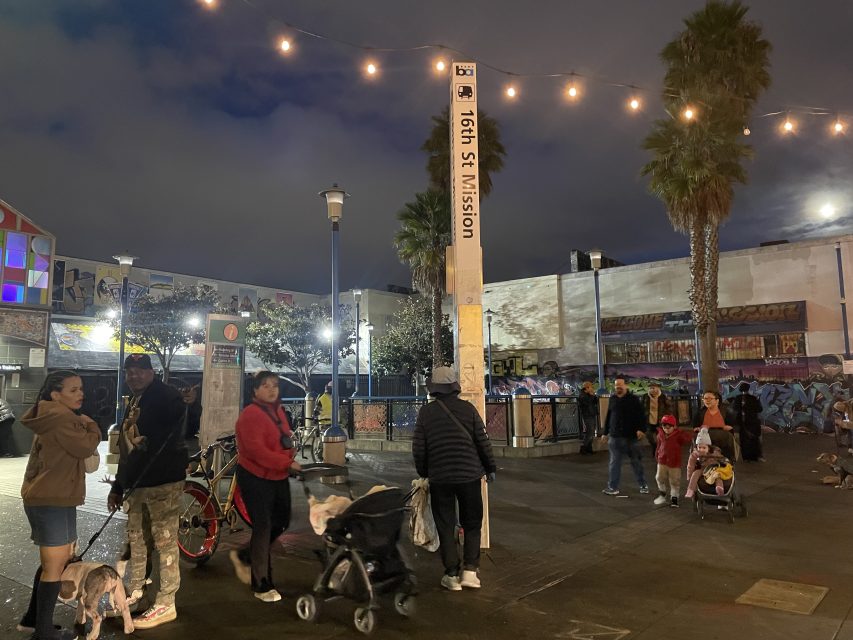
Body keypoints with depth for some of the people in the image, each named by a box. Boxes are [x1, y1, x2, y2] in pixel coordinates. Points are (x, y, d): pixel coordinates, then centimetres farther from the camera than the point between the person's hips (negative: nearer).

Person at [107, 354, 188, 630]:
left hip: (163, 481, -10)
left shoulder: (167, 396, -9)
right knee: (135, 539, 19)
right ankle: (135, 593, 34)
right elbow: (126, 449, 24)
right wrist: (118, 486, 24)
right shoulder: (133, 403, 20)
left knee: (165, 541, -3)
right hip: (137, 482, 10)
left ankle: (165, 604, 5)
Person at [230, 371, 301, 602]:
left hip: (278, 477, 8)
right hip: (256, 478, -8)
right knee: (263, 527, -2)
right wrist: (287, 463, -26)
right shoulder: (250, 415, -18)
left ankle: (243, 556, 36)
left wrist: (290, 450, 1)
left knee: (281, 522, 15)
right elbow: (256, 450, -27)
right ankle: (262, 586, 13)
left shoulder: (278, 410, 9)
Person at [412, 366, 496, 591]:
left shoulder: (426, 412, -3)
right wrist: (490, 468, 12)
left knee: (445, 527, 11)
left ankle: (452, 575, 11)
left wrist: (423, 472, 15)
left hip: (439, 477, 0)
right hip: (469, 475, 0)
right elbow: (483, 441, -1)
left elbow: (418, 448, 0)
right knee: (472, 524, 15)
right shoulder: (467, 408, -2)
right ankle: (470, 570, 8)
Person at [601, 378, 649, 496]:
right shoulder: (612, 399, 9)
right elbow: (608, 417, 14)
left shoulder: (633, 399, -2)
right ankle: (612, 487, 8)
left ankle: (643, 485, 23)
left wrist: (641, 429, -21)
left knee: (636, 461, 9)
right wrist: (605, 432, 14)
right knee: (614, 462, 3)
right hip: (615, 436, 3)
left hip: (630, 436, -3)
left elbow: (641, 416, -7)